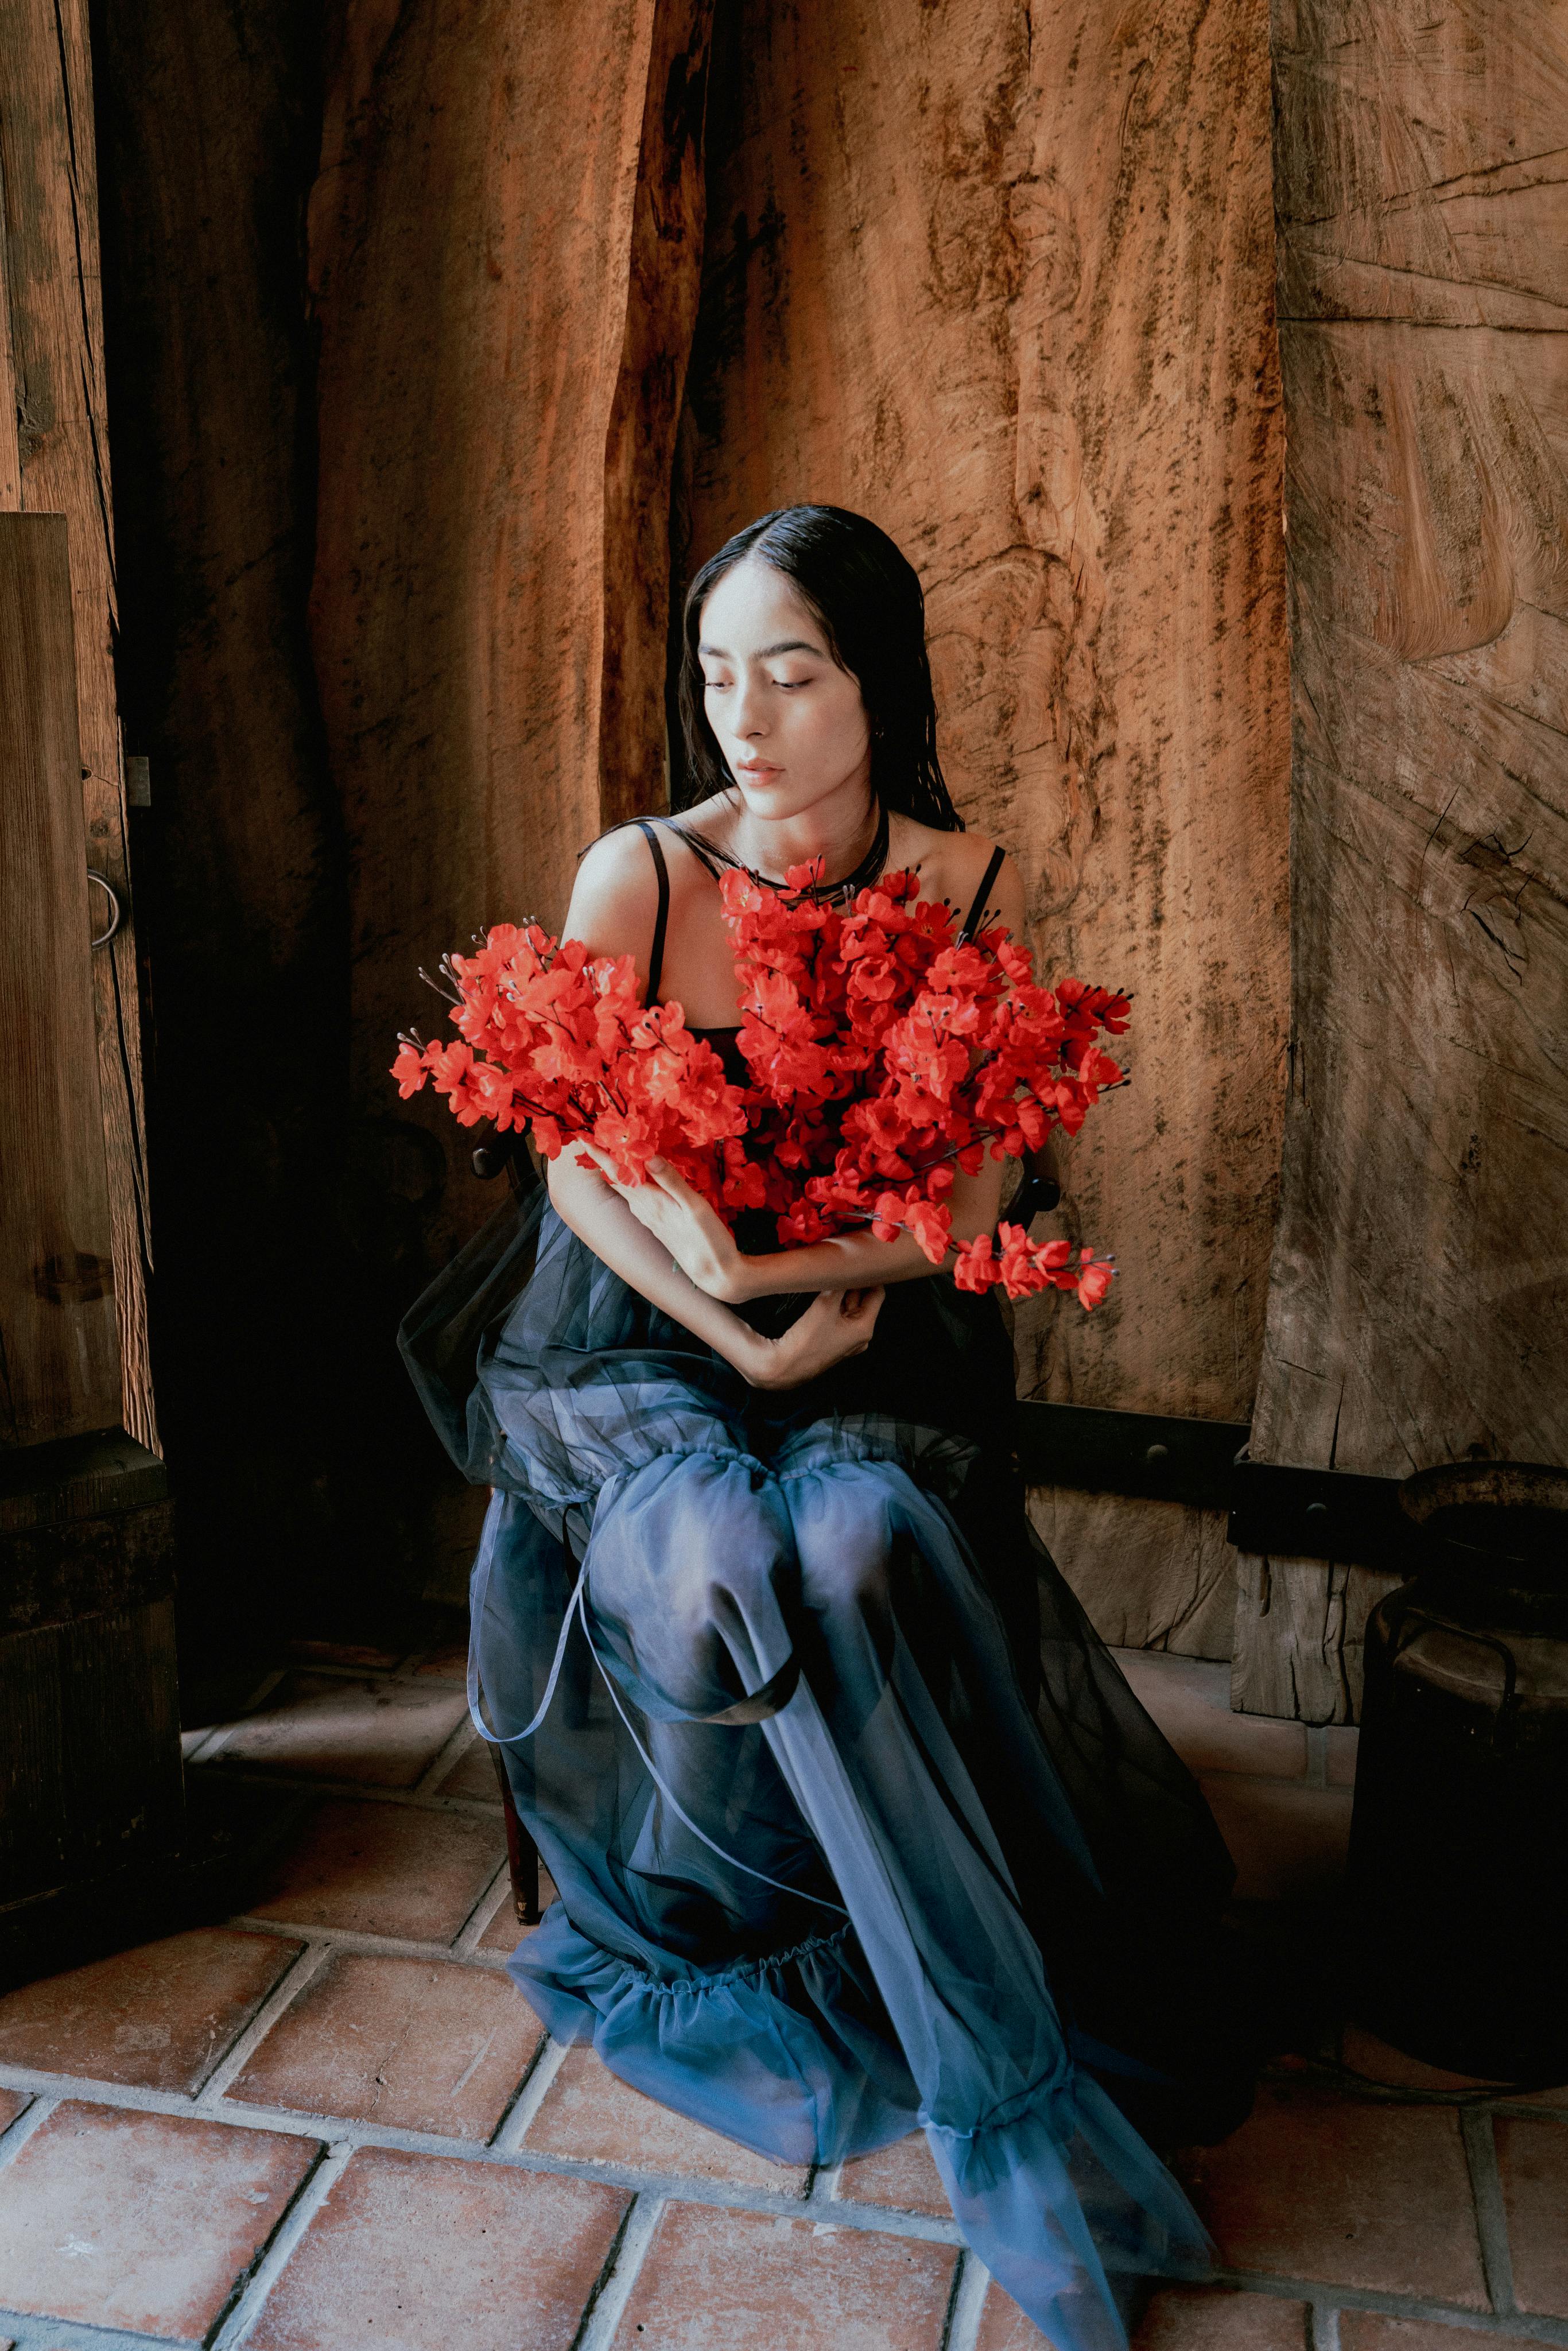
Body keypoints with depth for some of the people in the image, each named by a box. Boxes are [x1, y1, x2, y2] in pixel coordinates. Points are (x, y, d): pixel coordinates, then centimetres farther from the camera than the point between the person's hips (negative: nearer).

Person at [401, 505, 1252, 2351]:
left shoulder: (971, 892, -3)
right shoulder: (636, 876, -7)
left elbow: (961, 1207, -5)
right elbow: (575, 1167, -7)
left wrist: (769, 1260, -22)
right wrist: (741, 1346, -18)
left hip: (870, 1348, 1)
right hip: (628, 1348, -1)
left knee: (855, 1550, -31)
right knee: (726, 1558, -30)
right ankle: (1018, 2099, -15)